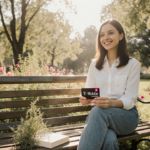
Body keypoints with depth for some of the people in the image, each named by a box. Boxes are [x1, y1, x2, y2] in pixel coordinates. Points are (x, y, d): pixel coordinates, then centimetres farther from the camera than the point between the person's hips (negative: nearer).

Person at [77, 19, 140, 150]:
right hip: (102, 114, 1)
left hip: (127, 115, -1)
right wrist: (85, 100, -18)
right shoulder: (95, 64, 12)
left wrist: (111, 103, -28)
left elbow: (130, 100, -6)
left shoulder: (132, 64, 1)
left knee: (99, 111, -37)